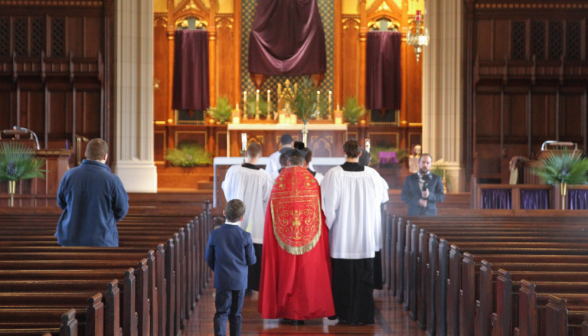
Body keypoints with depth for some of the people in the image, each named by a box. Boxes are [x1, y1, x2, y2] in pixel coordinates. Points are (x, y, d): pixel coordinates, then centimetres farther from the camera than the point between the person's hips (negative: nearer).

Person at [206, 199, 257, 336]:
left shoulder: (214, 234, -8)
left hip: (222, 280, 0)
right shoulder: (245, 236, -11)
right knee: (236, 314, 12)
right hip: (240, 280, 0)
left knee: (221, 313, 2)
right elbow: (251, 260, -4)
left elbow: (209, 258, 1)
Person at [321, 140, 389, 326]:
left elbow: (329, 204, -13)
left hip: (342, 235, -2)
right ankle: (364, 315, 11)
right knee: (364, 276, 9)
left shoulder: (334, 174, -11)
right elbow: (383, 197, 14)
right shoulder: (371, 174, -3)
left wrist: (328, 226, 0)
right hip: (366, 236, 2)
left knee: (343, 276, 8)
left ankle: (345, 315, 13)